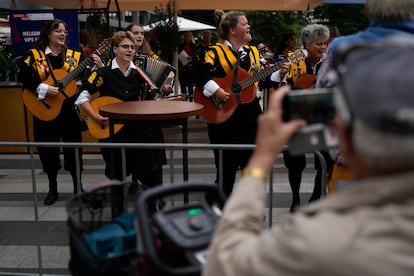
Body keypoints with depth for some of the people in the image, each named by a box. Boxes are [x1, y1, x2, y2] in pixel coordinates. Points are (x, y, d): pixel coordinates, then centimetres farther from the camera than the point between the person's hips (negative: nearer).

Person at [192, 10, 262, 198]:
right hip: (224, 118, -6)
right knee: (226, 169, 4)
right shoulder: (215, 52, -8)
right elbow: (198, 73, -20)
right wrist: (215, 90, -28)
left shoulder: (253, 52, 12)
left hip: (250, 117, 6)